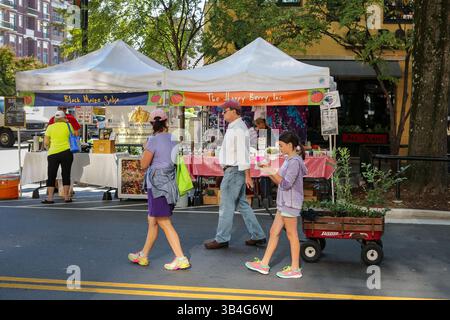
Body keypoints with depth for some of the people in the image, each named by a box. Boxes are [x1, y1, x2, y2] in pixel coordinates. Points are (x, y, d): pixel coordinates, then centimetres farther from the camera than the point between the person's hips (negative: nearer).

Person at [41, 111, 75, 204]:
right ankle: (66, 197, 8)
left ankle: (49, 198, 3)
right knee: (66, 175, 7)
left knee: (51, 176, 5)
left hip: (53, 154, 0)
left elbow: (46, 142, 5)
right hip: (66, 152, 0)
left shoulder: (50, 127, 5)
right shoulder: (68, 125, 4)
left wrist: (48, 148, 24)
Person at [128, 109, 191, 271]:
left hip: (158, 183, -8)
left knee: (164, 223, -6)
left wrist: (145, 149, 8)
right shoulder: (172, 139, 6)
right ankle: (143, 256, 28)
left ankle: (181, 259, -9)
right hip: (169, 182, 8)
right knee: (152, 220, 17)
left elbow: (144, 164, -8)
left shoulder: (154, 140, -14)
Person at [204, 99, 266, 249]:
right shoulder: (234, 127, 16)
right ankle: (258, 236, 16)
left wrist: (247, 175, -22)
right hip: (233, 170, 10)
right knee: (242, 203, 12)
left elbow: (243, 153, -20)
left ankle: (222, 239, 6)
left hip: (234, 171, -10)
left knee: (226, 205, -3)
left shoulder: (238, 129, -16)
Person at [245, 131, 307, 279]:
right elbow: (280, 182, 17)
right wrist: (269, 173, 5)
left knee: (291, 234, -1)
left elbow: (286, 184, -21)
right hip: (284, 203, 10)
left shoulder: (295, 162, -16)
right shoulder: (289, 160, 15)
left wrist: (273, 172, -13)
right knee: (274, 232, 11)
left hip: (290, 204, -10)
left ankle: (295, 268, 9)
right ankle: (264, 264, 17)